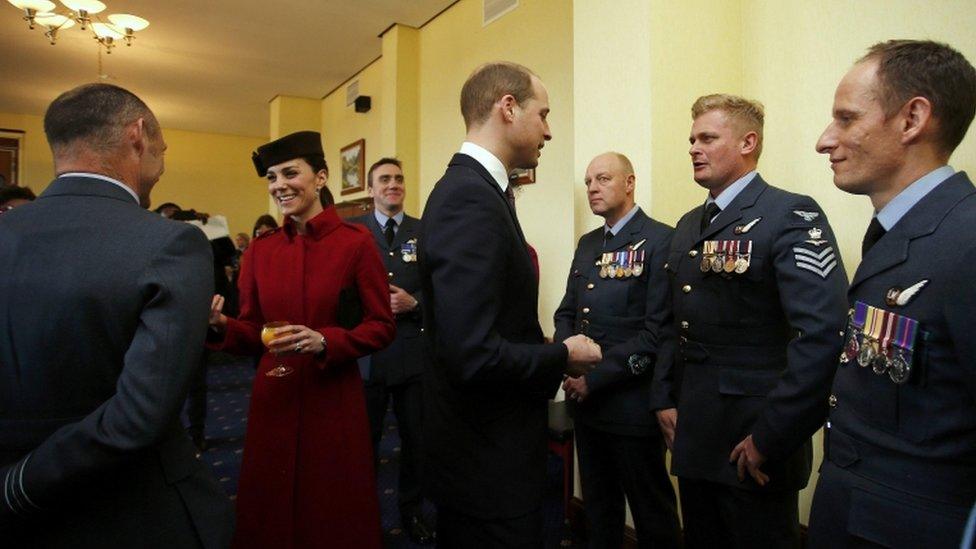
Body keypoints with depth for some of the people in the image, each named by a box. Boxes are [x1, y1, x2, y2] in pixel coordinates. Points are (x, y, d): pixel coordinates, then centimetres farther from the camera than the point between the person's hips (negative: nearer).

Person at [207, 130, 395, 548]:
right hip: (273, 398, 4)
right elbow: (252, 333, 7)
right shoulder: (260, 249, 4)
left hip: (334, 399, -3)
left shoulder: (355, 242, -8)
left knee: (335, 513, 14)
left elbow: (382, 326, -7)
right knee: (270, 510, 18)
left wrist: (324, 341, -21)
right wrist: (220, 326, -13)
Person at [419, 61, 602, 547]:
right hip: (489, 459, -9)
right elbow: (474, 356, -30)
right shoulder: (470, 199, -23)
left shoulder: (473, 188, 7)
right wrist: (564, 356, -14)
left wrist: (553, 366, 7)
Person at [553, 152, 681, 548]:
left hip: (632, 404, -7)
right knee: (597, 504, 22)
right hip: (584, 400, 7)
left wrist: (596, 377, -18)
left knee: (651, 511, 12)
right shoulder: (587, 244, 12)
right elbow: (567, 312, 14)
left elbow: (659, 331, -19)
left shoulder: (660, 240, -12)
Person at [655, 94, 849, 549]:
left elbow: (823, 334, -22)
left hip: (754, 446, -7)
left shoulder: (792, 216, -12)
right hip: (693, 440, 7)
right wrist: (664, 399, 7)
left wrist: (771, 438, -20)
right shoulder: (688, 226, 11)